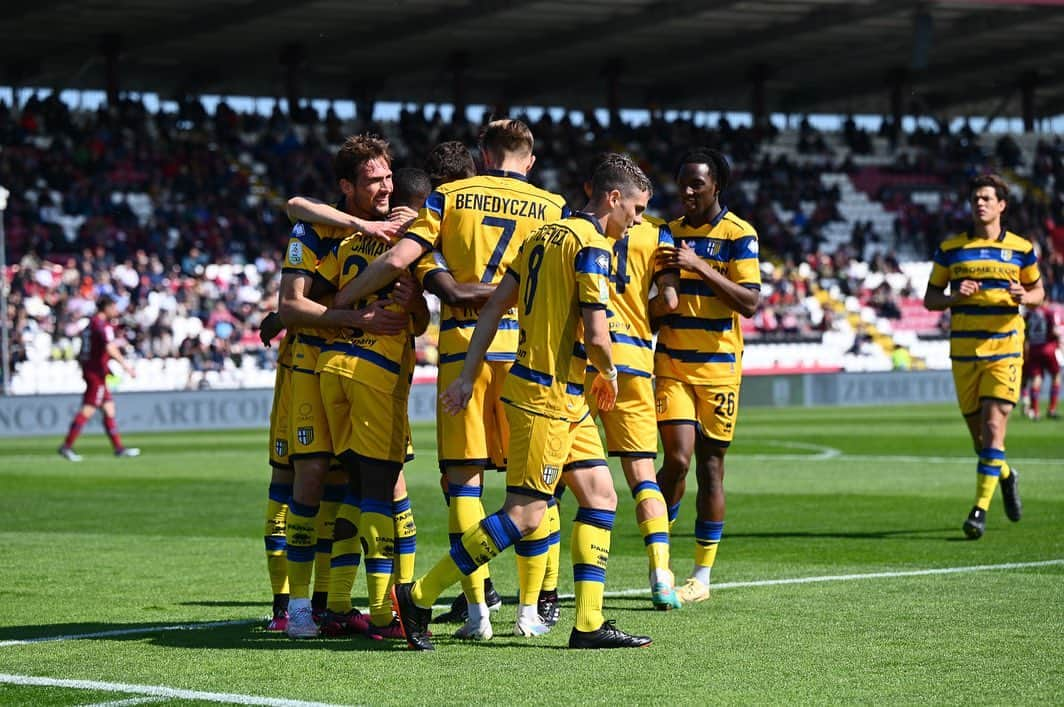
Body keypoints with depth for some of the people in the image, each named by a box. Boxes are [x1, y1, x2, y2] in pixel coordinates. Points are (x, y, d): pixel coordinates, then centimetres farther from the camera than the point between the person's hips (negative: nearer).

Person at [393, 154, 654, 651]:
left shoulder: (545, 234, 14)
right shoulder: (591, 243, -14)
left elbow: (495, 306, 12)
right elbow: (596, 336, -19)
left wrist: (467, 376, 12)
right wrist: (609, 375, 2)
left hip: (564, 399, 10)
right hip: (548, 395, -10)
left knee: (601, 496, 10)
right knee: (525, 514, -8)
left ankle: (589, 624, 9)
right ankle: (419, 596, -5)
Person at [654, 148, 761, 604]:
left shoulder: (738, 235, -5)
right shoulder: (669, 232, 10)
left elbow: (749, 303, -15)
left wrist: (699, 266, -23)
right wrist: (657, 304, -4)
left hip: (719, 366, -2)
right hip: (671, 365, 2)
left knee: (710, 465, 2)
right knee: (677, 458, -13)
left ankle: (702, 576, 10)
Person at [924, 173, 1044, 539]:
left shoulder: (1021, 249, 4)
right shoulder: (950, 249, 5)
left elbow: (1038, 290, 15)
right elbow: (930, 298, 8)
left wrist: (1026, 297, -9)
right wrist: (954, 297, -13)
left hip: (1005, 348, -2)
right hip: (964, 350, 2)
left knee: (994, 426, -14)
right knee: (978, 433, 8)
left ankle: (980, 509, -14)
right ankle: (1005, 475, 39)